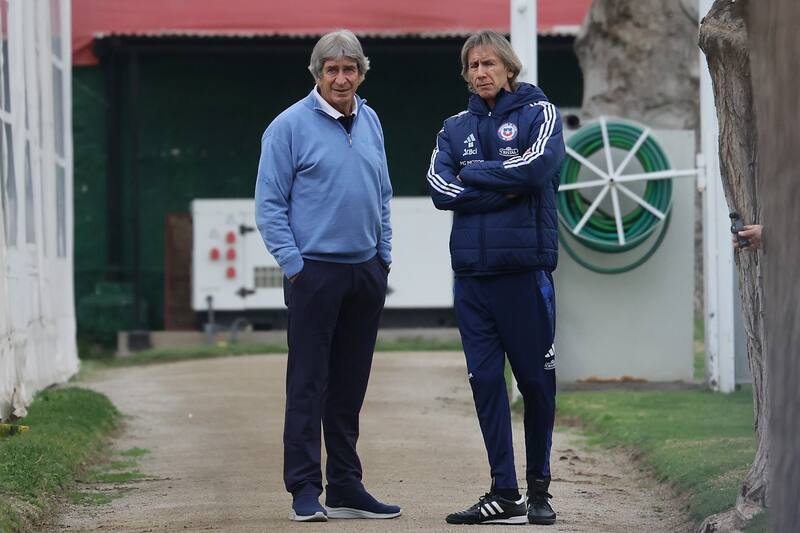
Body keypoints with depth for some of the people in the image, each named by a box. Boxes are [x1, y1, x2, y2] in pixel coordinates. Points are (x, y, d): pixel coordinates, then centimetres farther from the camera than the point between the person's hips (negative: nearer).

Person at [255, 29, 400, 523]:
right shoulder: (290, 126, -6)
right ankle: (305, 490, -2)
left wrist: (384, 255, 13)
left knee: (350, 386, 10)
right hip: (315, 272, -6)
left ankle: (345, 486, 16)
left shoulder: (370, 122, 12)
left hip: (366, 273, 6)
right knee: (308, 384, -5)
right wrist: (294, 265, -11)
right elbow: (270, 205, -6)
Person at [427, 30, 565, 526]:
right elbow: (441, 189, -1)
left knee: (536, 380, 2)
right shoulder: (456, 128, 13)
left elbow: (536, 166, -16)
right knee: (485, 380, 2)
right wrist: (504, 189, -10)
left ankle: (539, 487, 14)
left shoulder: (540, 113, 3)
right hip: (472, 271, 4)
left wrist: (473, 175, -5)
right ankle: (505, 494, 6)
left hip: (526, 267, -4)